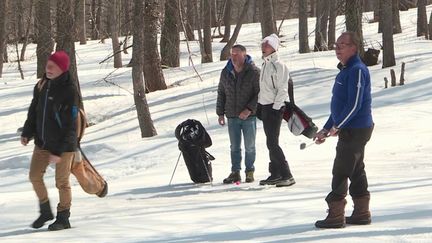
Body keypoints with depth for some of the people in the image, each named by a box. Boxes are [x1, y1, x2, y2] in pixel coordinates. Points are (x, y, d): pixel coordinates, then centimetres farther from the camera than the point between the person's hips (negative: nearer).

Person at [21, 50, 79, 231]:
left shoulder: (69, 91, -18)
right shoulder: (41, 86, 1)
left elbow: (69, 125, -18)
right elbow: (34, 112, 14)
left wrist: (58, 151, -20)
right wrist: (27, 133, 4)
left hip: (63, 145, -6)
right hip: (42, 142, 6)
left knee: (62, 182, 3)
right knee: (35, 176, 9)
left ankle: (63, 218, 18)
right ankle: (45, 211, 28)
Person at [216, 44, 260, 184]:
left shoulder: (254, 72, -8)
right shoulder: (226, 73, 6)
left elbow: (259, 93, -9)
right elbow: (221, 93, 14)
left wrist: (249, 109, -18)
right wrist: (220, 113, 10)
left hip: (249, 115, -4)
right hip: (232, 116, 4)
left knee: (249, 146, 4)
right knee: (234, 146, 7)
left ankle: (250, 171, 15)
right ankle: (235, 172, 12)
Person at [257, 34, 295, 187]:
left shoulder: (279, 66, -12)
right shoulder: (265, 65, 15)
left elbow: (282, 90, -16)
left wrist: (275, 108, -19)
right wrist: (259, 105, 18)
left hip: (275, 107, -9)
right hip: (265, 107, 9)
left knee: (272, 144, -14)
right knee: (271, 143, 11)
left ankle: (287, 176, -13)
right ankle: (275, 174, 16)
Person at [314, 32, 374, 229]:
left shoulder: (357, 70, -17)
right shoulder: (345, 70, 16)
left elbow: (354, 104, -24)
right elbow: (339, 104, 22)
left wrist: (337, 126, -15)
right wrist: (326, 129, 19)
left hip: (354, 131, -10)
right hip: (350, 130, 10)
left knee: (341, 172, -8)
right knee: (356, 171, 14)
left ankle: (336, 216, -5)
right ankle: (361, 213, 20)